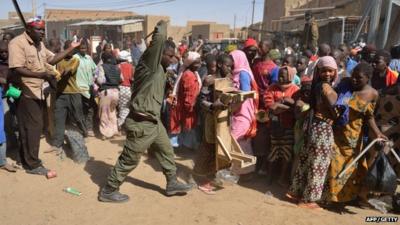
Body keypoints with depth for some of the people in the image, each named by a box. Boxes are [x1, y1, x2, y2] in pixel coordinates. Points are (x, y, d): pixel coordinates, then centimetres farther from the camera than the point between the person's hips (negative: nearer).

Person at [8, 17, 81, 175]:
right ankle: (32, 165, 5)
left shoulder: (39, 44, 13)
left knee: (30, 127, 15)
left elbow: (52, 59, 15)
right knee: (33, 127, -5)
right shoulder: (17, 43, -15)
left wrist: (71, 49, 8)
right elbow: (16, 69, -25)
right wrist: (42, 74, -35)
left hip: (38, 92, 9)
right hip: (26, 93, -9)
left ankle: (28, 160, 27)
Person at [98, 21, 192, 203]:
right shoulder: (149, 64, -16)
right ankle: (108, 191, 19)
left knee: (166, 151, 21)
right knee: (129, 160, 3)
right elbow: (159, 37, -26)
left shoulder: (159, 69, 11)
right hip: (141, 123, -10)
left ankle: (172, 184, 36)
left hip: (154, 121, 10)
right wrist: (162, 26, -6)